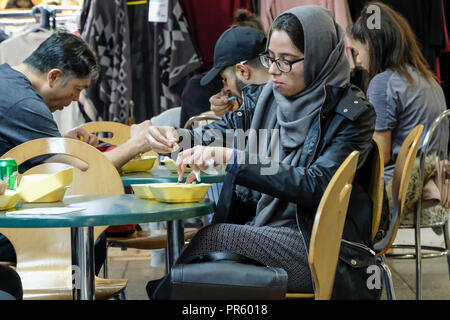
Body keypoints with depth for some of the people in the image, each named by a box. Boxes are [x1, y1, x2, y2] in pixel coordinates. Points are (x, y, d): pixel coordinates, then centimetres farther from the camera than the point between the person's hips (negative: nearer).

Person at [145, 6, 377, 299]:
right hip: (263, 228, 5)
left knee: (213, 236, -21)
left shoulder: (351, 113, -11)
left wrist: (233, 158, -28)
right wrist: (177, 137, -8)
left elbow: (316, 185, -21)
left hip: (320, 246, -5)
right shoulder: (267, 96, 7)